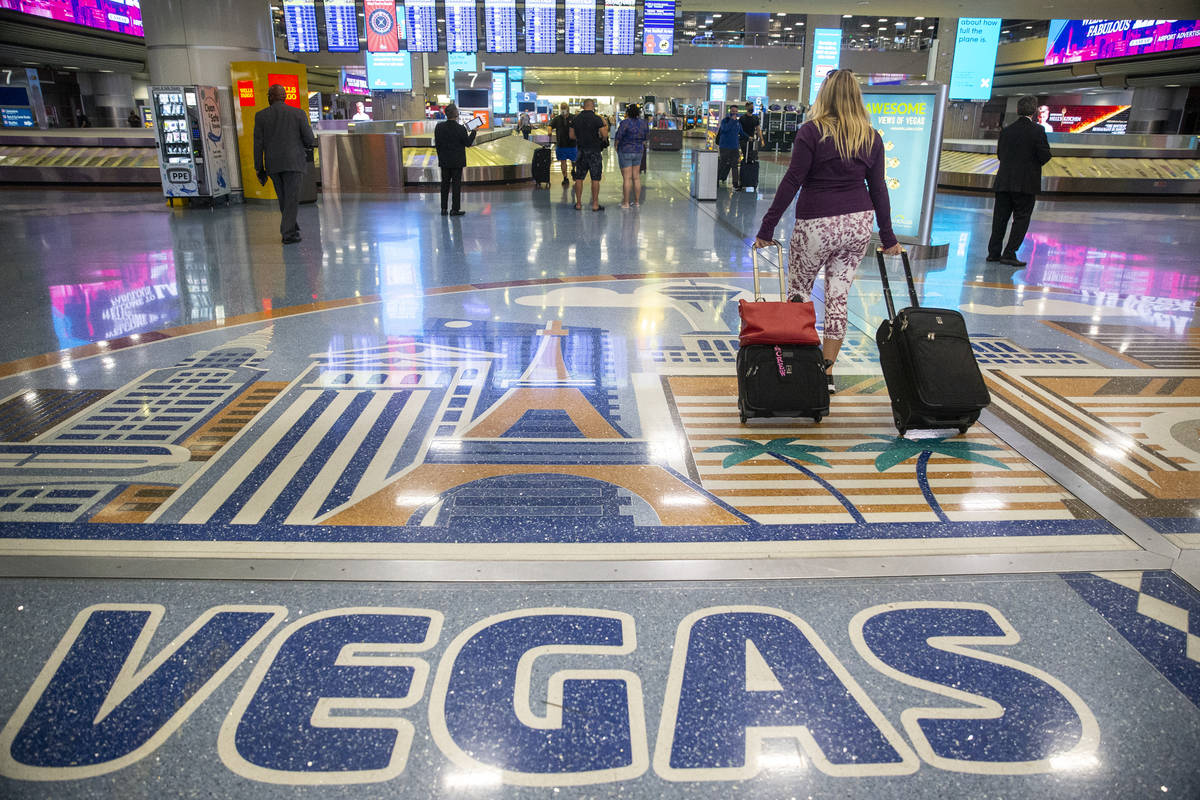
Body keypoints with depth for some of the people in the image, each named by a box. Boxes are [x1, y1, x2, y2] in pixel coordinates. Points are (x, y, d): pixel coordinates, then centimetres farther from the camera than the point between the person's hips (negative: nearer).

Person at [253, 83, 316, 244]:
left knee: (283, 199, 16)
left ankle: (292, 228, 25)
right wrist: (307, 146, 22)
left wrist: (259, 169, 7)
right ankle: (288, 233, -7)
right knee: (292, 199, -1)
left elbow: (258, 144, 2)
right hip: (293, 163, -2)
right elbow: (310, 140, -2)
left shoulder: (261, 116, 3)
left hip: (273, 165, 2)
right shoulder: (299, 114, -1)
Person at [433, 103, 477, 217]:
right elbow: (468, 143, -6)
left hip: (444, 161, 4)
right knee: (456, 184, 3)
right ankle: (455, 209, 4)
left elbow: (437, 144, 1)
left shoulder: (439, 127, -5)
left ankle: (443, 209, 15)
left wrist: (440, 156, 13)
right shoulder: (461, 129, -16)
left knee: (445, 184, 13)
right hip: (457, 161, -4)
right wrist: (473, 132, 7)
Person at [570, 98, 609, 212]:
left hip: (581, 150, 4)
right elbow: (605, 135, -10)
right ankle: (595, 204, 2)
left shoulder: (576, 118, 3)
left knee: (579, 178, 9)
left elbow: (572, 135, 8)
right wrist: (606, 126, 10)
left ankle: (578, 204, 11)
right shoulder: (596, 118, -10)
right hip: (594, 151, -4)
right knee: (595, 179, 1)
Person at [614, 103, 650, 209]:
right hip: (639, 151, 6)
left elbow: (618, 137, -11)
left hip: (625, 151, -6)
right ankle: (636, 201, 16)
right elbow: (646, 136, 11)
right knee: (636, 177, 11)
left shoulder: (625, 122, -16)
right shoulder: (644, 123, 2)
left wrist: (616, 146, 6)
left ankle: (626, 203, -1)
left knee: (627, 178, -3)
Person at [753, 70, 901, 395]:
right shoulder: (872, 137, 7)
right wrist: (888, 237, 17)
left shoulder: (812, 132, -6)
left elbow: (791, 182, -10)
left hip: (817, 225, -4)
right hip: (858, 223, 4)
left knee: (798, 290, 11)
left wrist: (767, 227, -6)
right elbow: (878, 188, 10)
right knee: (838, 295, 8)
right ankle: (827, 371, 11)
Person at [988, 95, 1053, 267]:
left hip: (1003, 182, 4)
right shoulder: (1037, 130, -8)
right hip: (1026, 184, -4)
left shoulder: (1006, 130, 6)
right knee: (1021, 219, 3)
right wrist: (1034, 163, 10)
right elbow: (1045, 156, -10)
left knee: (1000, 218, 11)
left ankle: (993, 252, 14)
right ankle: (1009, 254, -2)